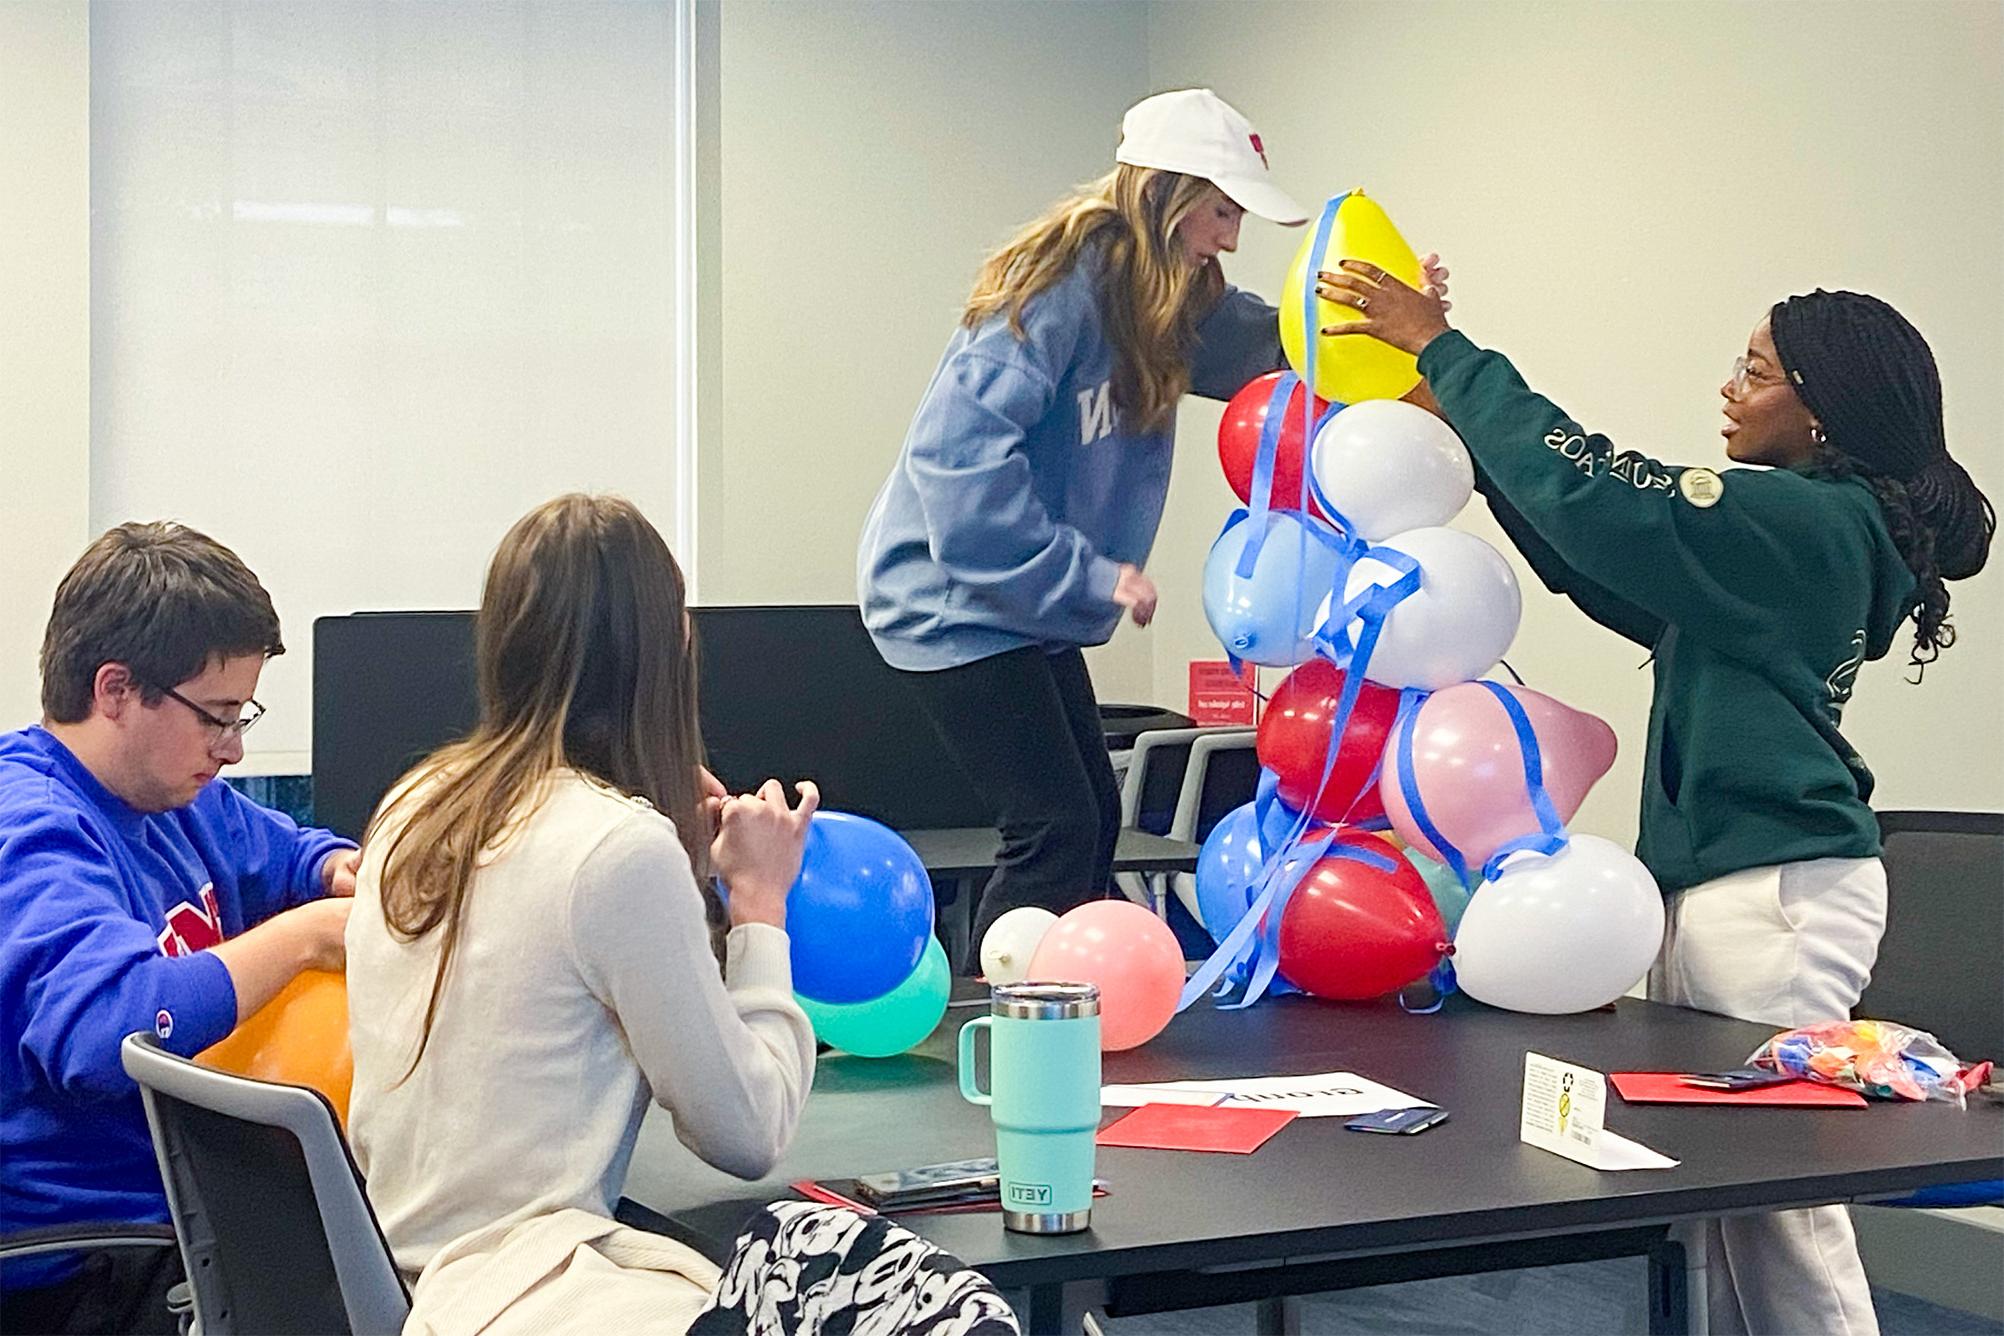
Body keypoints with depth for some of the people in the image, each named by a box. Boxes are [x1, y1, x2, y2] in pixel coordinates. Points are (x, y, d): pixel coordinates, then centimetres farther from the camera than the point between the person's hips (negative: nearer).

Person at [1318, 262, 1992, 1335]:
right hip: (1716, 878, 10)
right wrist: (1464, 419, 14)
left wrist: (1442, 349, -12)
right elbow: (1607, 573, 19)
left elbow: (1593, 492, -19)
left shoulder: (1803, 522, -14)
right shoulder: (1806, 525, 15)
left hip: (1774, 890, -10)